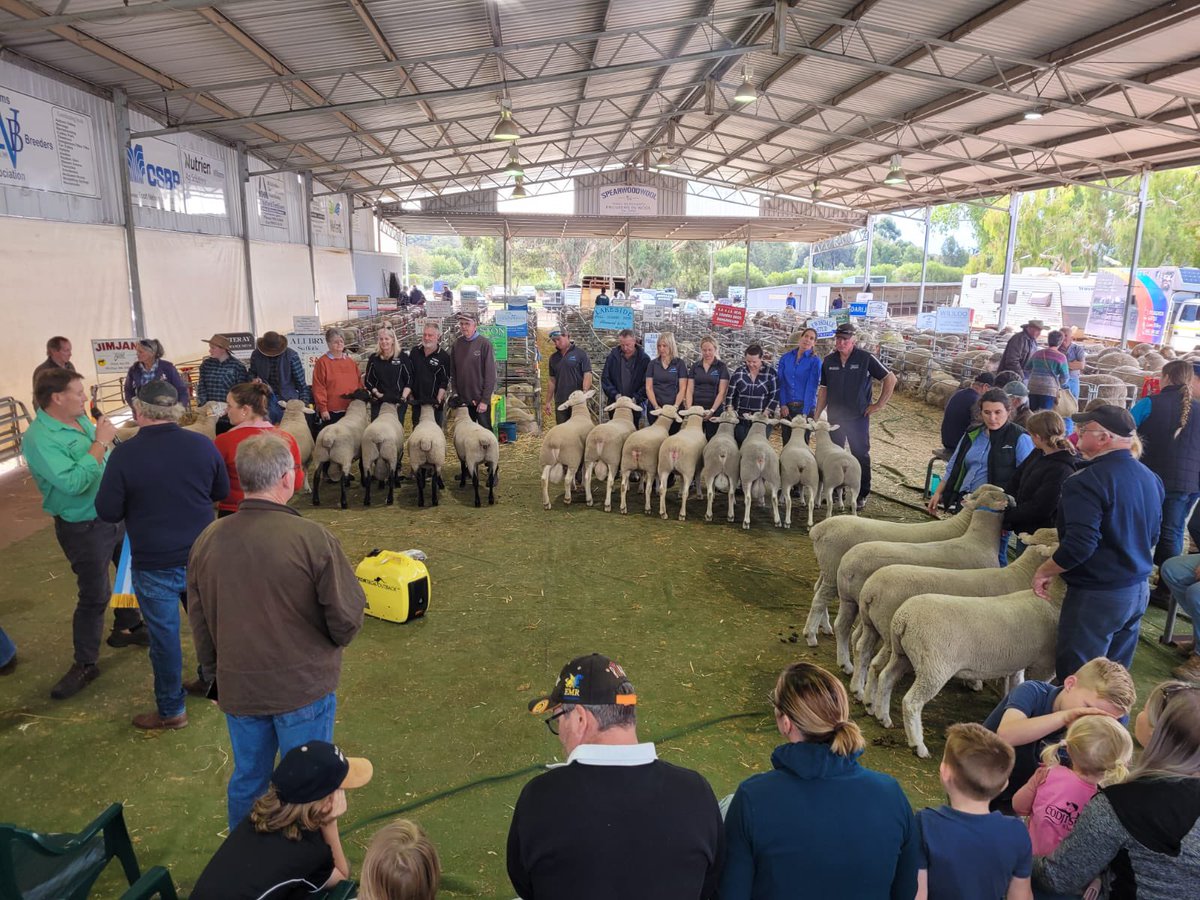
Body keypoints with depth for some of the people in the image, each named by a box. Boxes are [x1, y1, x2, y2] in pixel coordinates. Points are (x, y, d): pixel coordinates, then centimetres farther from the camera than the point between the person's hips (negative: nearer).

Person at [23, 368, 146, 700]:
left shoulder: (81, 419, 2)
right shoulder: (39, 438, -23)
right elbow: (74, 483, -33)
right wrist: (100, 442, -27)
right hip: (84, 528, -8)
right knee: (94, 596, 0)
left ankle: (128, 628, 44)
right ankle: (84, 665, 17)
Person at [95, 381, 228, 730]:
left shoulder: (125, 454, -17)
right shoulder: (202, 444, -7)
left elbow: (108, 512, -10)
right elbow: (222, 492, 6)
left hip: (154, 565, -3)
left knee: (164, 635, 11)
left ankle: (171, 710, 24)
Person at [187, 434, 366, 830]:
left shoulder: (207, 540, -7)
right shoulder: (312, 539, -22)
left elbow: (198, 620, 5)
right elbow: (346, 616, -17)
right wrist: (333, 642, 6)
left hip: (237, 688, 5)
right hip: (304, 686, -4)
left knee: (247, 779, 24)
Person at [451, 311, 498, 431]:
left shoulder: (484, 344, -9)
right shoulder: (456, 345, 3)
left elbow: (490, 374, -10)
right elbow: (453, 373, 9)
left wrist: (485, 400, -12)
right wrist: (456, 394, 3)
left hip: (481, 400, -4)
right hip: (462, 400, 4)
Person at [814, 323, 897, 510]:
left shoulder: (865, 358, -8)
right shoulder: (829, 361, 4)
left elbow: (890, 379, -4)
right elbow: (824, 390, 11)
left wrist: (879, 404, -6)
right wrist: (816, 416, 6)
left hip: (858, 417, -4)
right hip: (835, 417, 4)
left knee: (861, 456, 2)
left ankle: (862, 495, 11)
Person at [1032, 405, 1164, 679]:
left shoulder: (1088, 482, -21)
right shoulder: (1150, 478, 7)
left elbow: (1080, 544, -28)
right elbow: (1152, 535, 17)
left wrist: (1044, 571, -14)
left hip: (1096, 595, -9)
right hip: (1138, 590, 9)